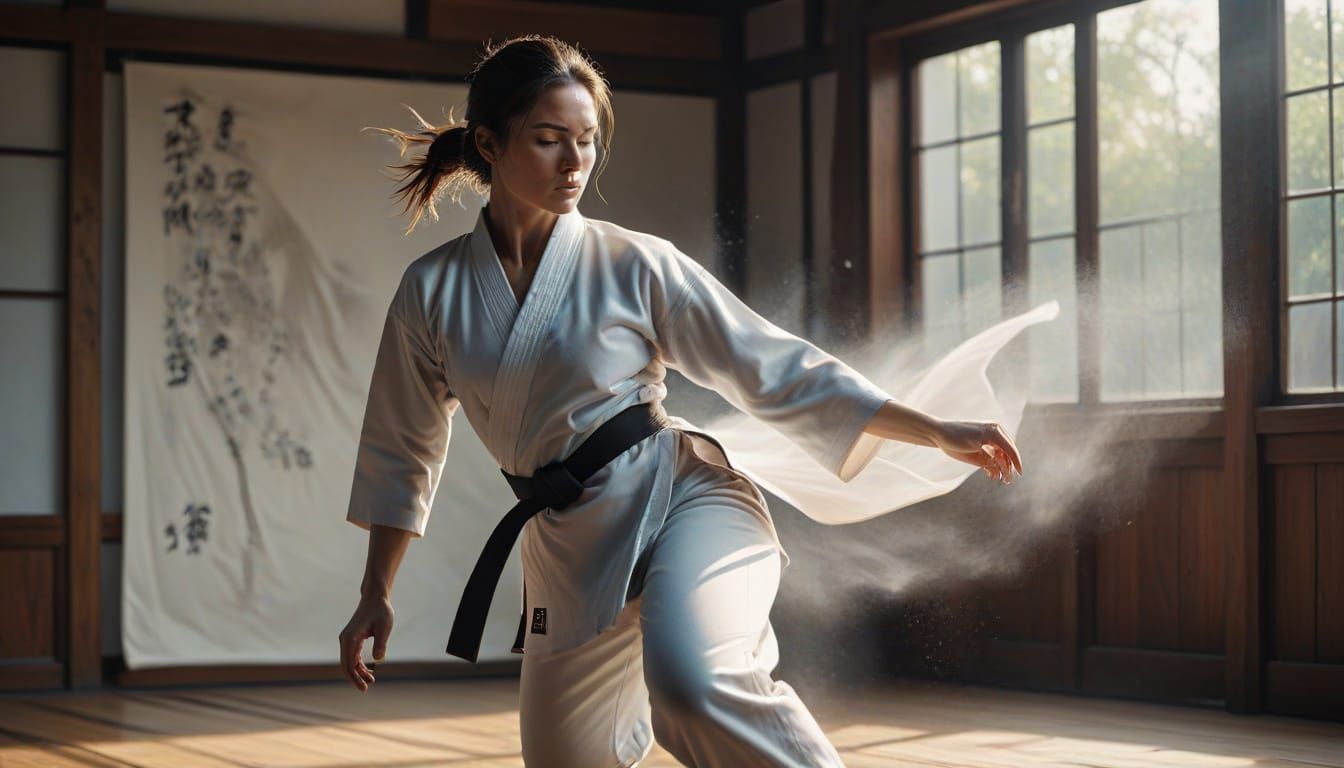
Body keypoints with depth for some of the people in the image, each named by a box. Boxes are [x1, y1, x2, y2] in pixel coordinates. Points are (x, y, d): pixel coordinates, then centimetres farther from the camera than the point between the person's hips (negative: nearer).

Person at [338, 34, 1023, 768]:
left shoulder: (634, 266, -6)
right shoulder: (431, 291, 2)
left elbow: (778, 369, -2)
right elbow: (401, 451, 15)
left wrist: (936, 432, -5)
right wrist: (376, 593, 16)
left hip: (683, 499, -4)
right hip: (573, 548, 5)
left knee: (691, 678, -37)